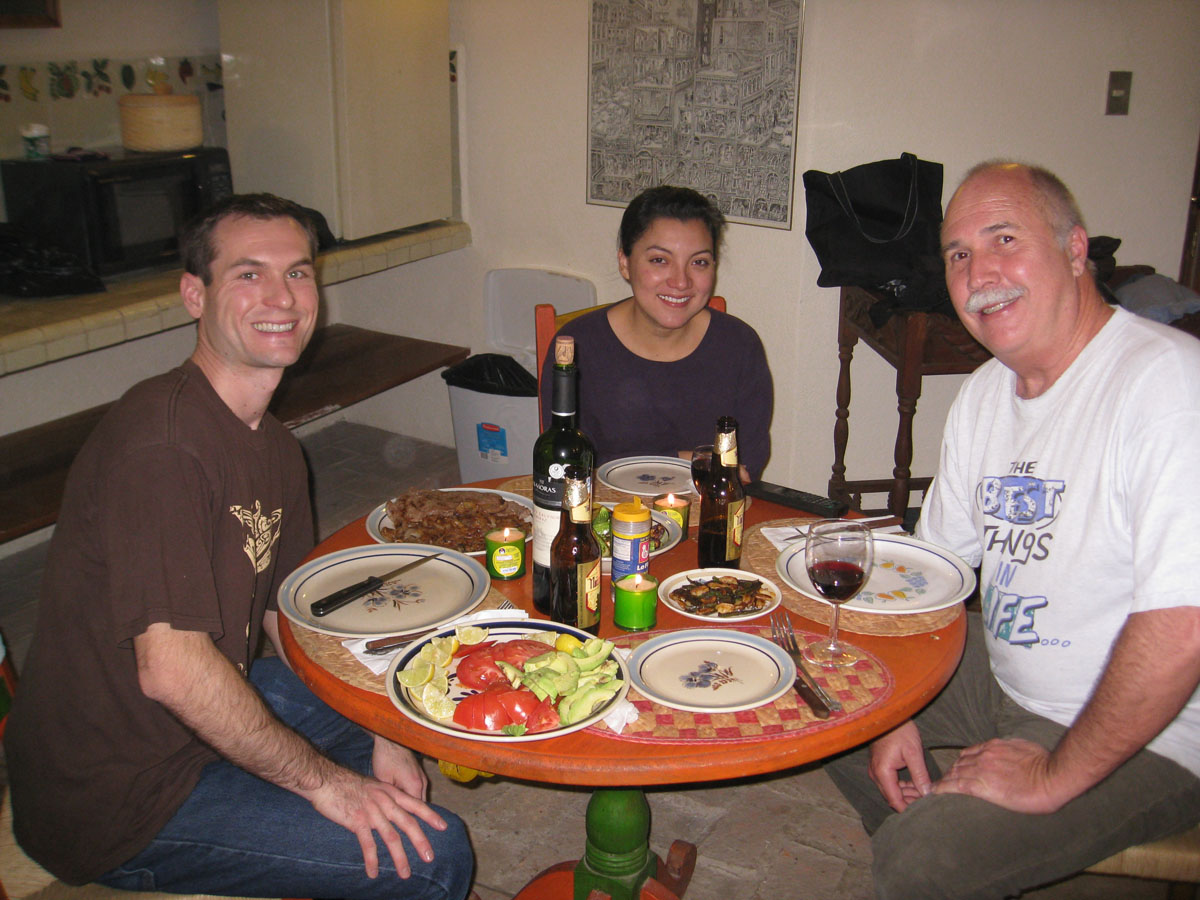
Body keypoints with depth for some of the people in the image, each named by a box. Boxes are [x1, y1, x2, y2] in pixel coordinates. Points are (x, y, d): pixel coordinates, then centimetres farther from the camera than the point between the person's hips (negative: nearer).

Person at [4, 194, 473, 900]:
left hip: (203, 718, 10)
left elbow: (288, 612, 9)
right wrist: (324, 780, -20)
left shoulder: (274, 447, 4)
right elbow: (172, 669, -31)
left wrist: (373, 737, 0)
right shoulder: (161, 442, -28)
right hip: (116, 802, -9)